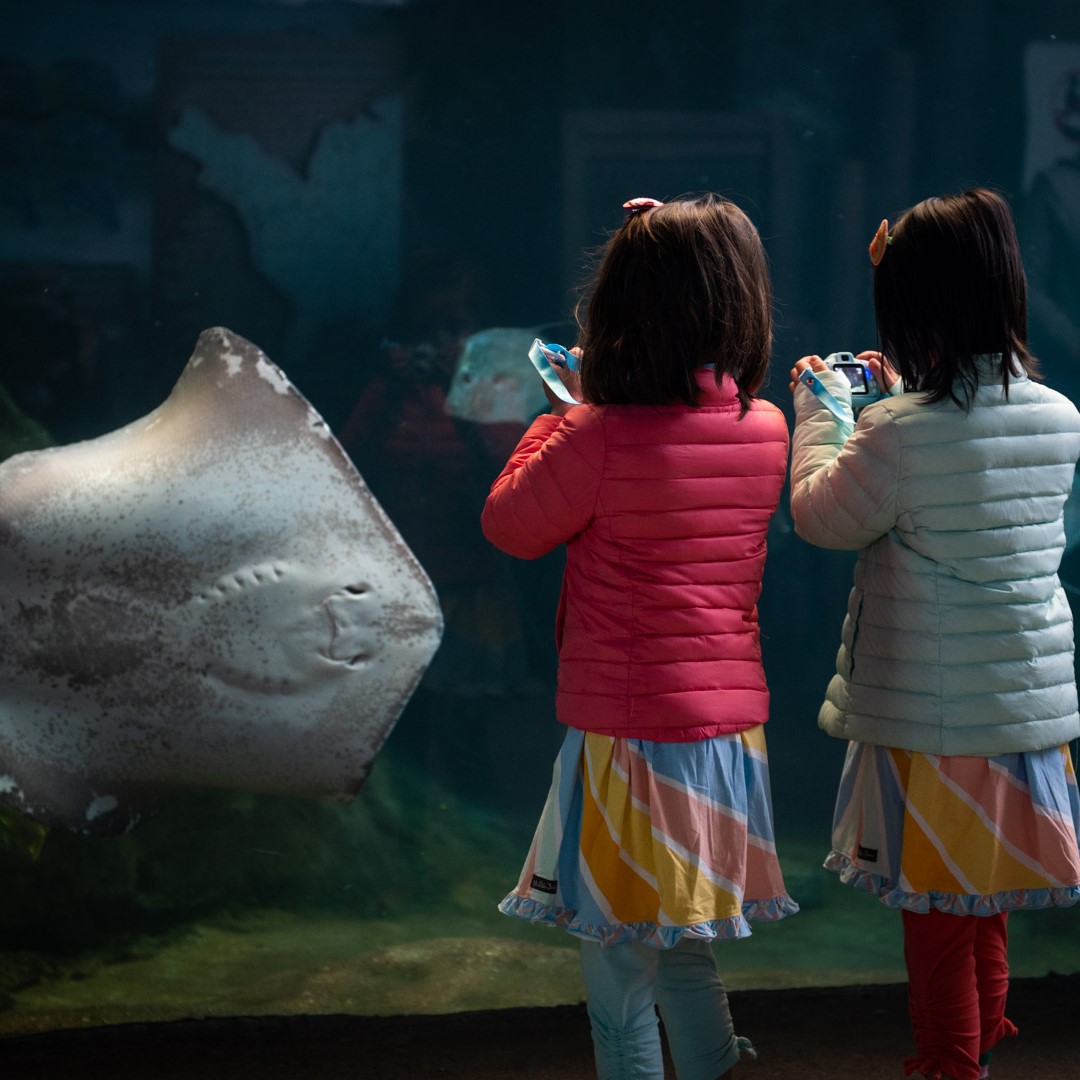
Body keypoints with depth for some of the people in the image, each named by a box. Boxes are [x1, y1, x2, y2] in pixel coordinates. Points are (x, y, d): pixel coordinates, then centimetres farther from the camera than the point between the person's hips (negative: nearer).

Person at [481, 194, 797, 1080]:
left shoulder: (600, 439, -18)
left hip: (631, 737, -6)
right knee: (683, 957, 21)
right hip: (733, 730, 6)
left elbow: (510, 524, -1)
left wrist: (571, 409, 9)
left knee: (620, 973, 4)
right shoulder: (766, 431, 0)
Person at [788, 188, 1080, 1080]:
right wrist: (902, 398, 21)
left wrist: (820, 409, 11)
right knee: (987, 911, 20)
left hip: (930, 719, -6)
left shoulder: (898, 434, -20)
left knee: (936, 916, 7)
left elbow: (822, 517, -3)